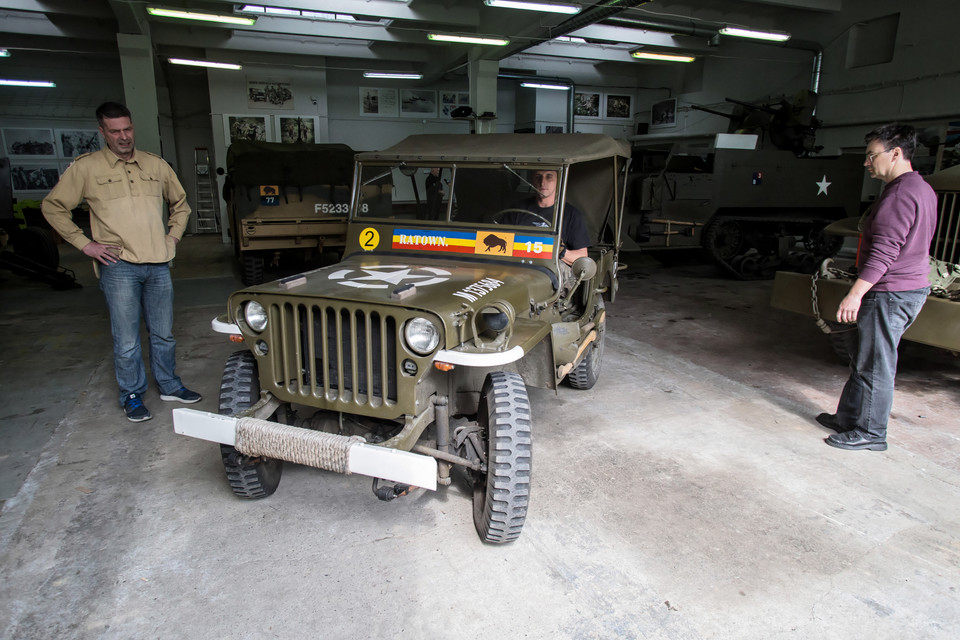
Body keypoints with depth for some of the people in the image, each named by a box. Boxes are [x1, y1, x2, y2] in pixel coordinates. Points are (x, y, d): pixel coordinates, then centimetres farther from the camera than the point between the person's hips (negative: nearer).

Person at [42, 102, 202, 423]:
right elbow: (52, 207, 5)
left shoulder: (156, 165, 10)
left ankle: (169, 385, 29)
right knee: (127, 341, 3)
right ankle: (132, 396, 18)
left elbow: (180, 203, 23)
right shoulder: (86, 167, 0)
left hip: (158, 264, 3)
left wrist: (173, 236, 11)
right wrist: (84, 243, -2)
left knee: (163, 334, 13)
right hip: (118, 266, -3)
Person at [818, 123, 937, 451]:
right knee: (865, 360, 17)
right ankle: (848, 417, 27)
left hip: (890, 292, -11)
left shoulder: (901, 193, -17)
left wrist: (856, 293, -25)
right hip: (909, 288, 11)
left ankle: (870, 433, 8)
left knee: (874, 365, -2)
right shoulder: (922, 189, 17)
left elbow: (885, 250, -24)